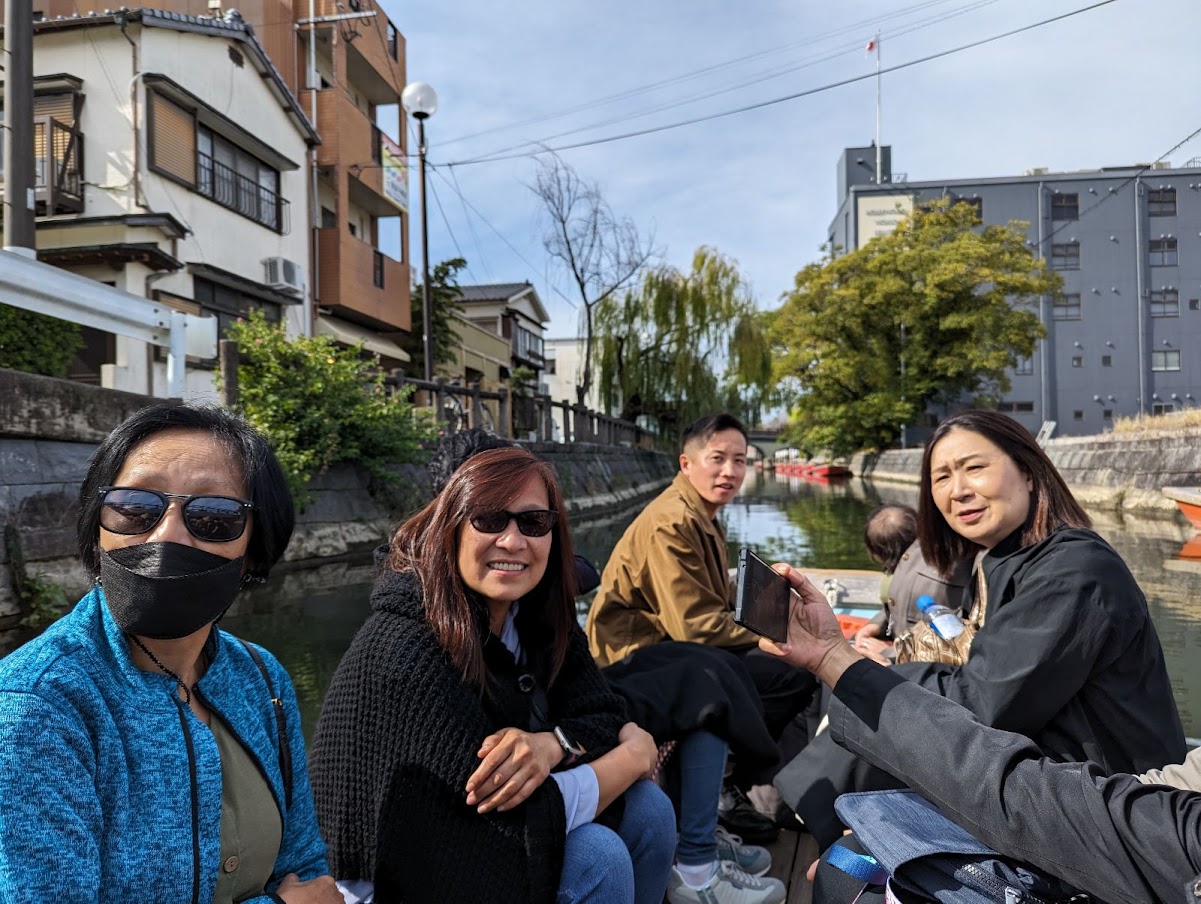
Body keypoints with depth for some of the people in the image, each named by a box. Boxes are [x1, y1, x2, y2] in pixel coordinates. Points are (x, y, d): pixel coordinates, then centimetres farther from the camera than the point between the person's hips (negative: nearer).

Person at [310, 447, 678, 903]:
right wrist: (634, 754, -17)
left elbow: (604, 716, -7)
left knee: (647, 808, -4)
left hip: (471, 844, 7)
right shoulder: (405, 656, -30)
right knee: (595, 855, -22)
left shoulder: (537, 619, -6)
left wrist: (551, 744, -30)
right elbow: (521, 825, -32)